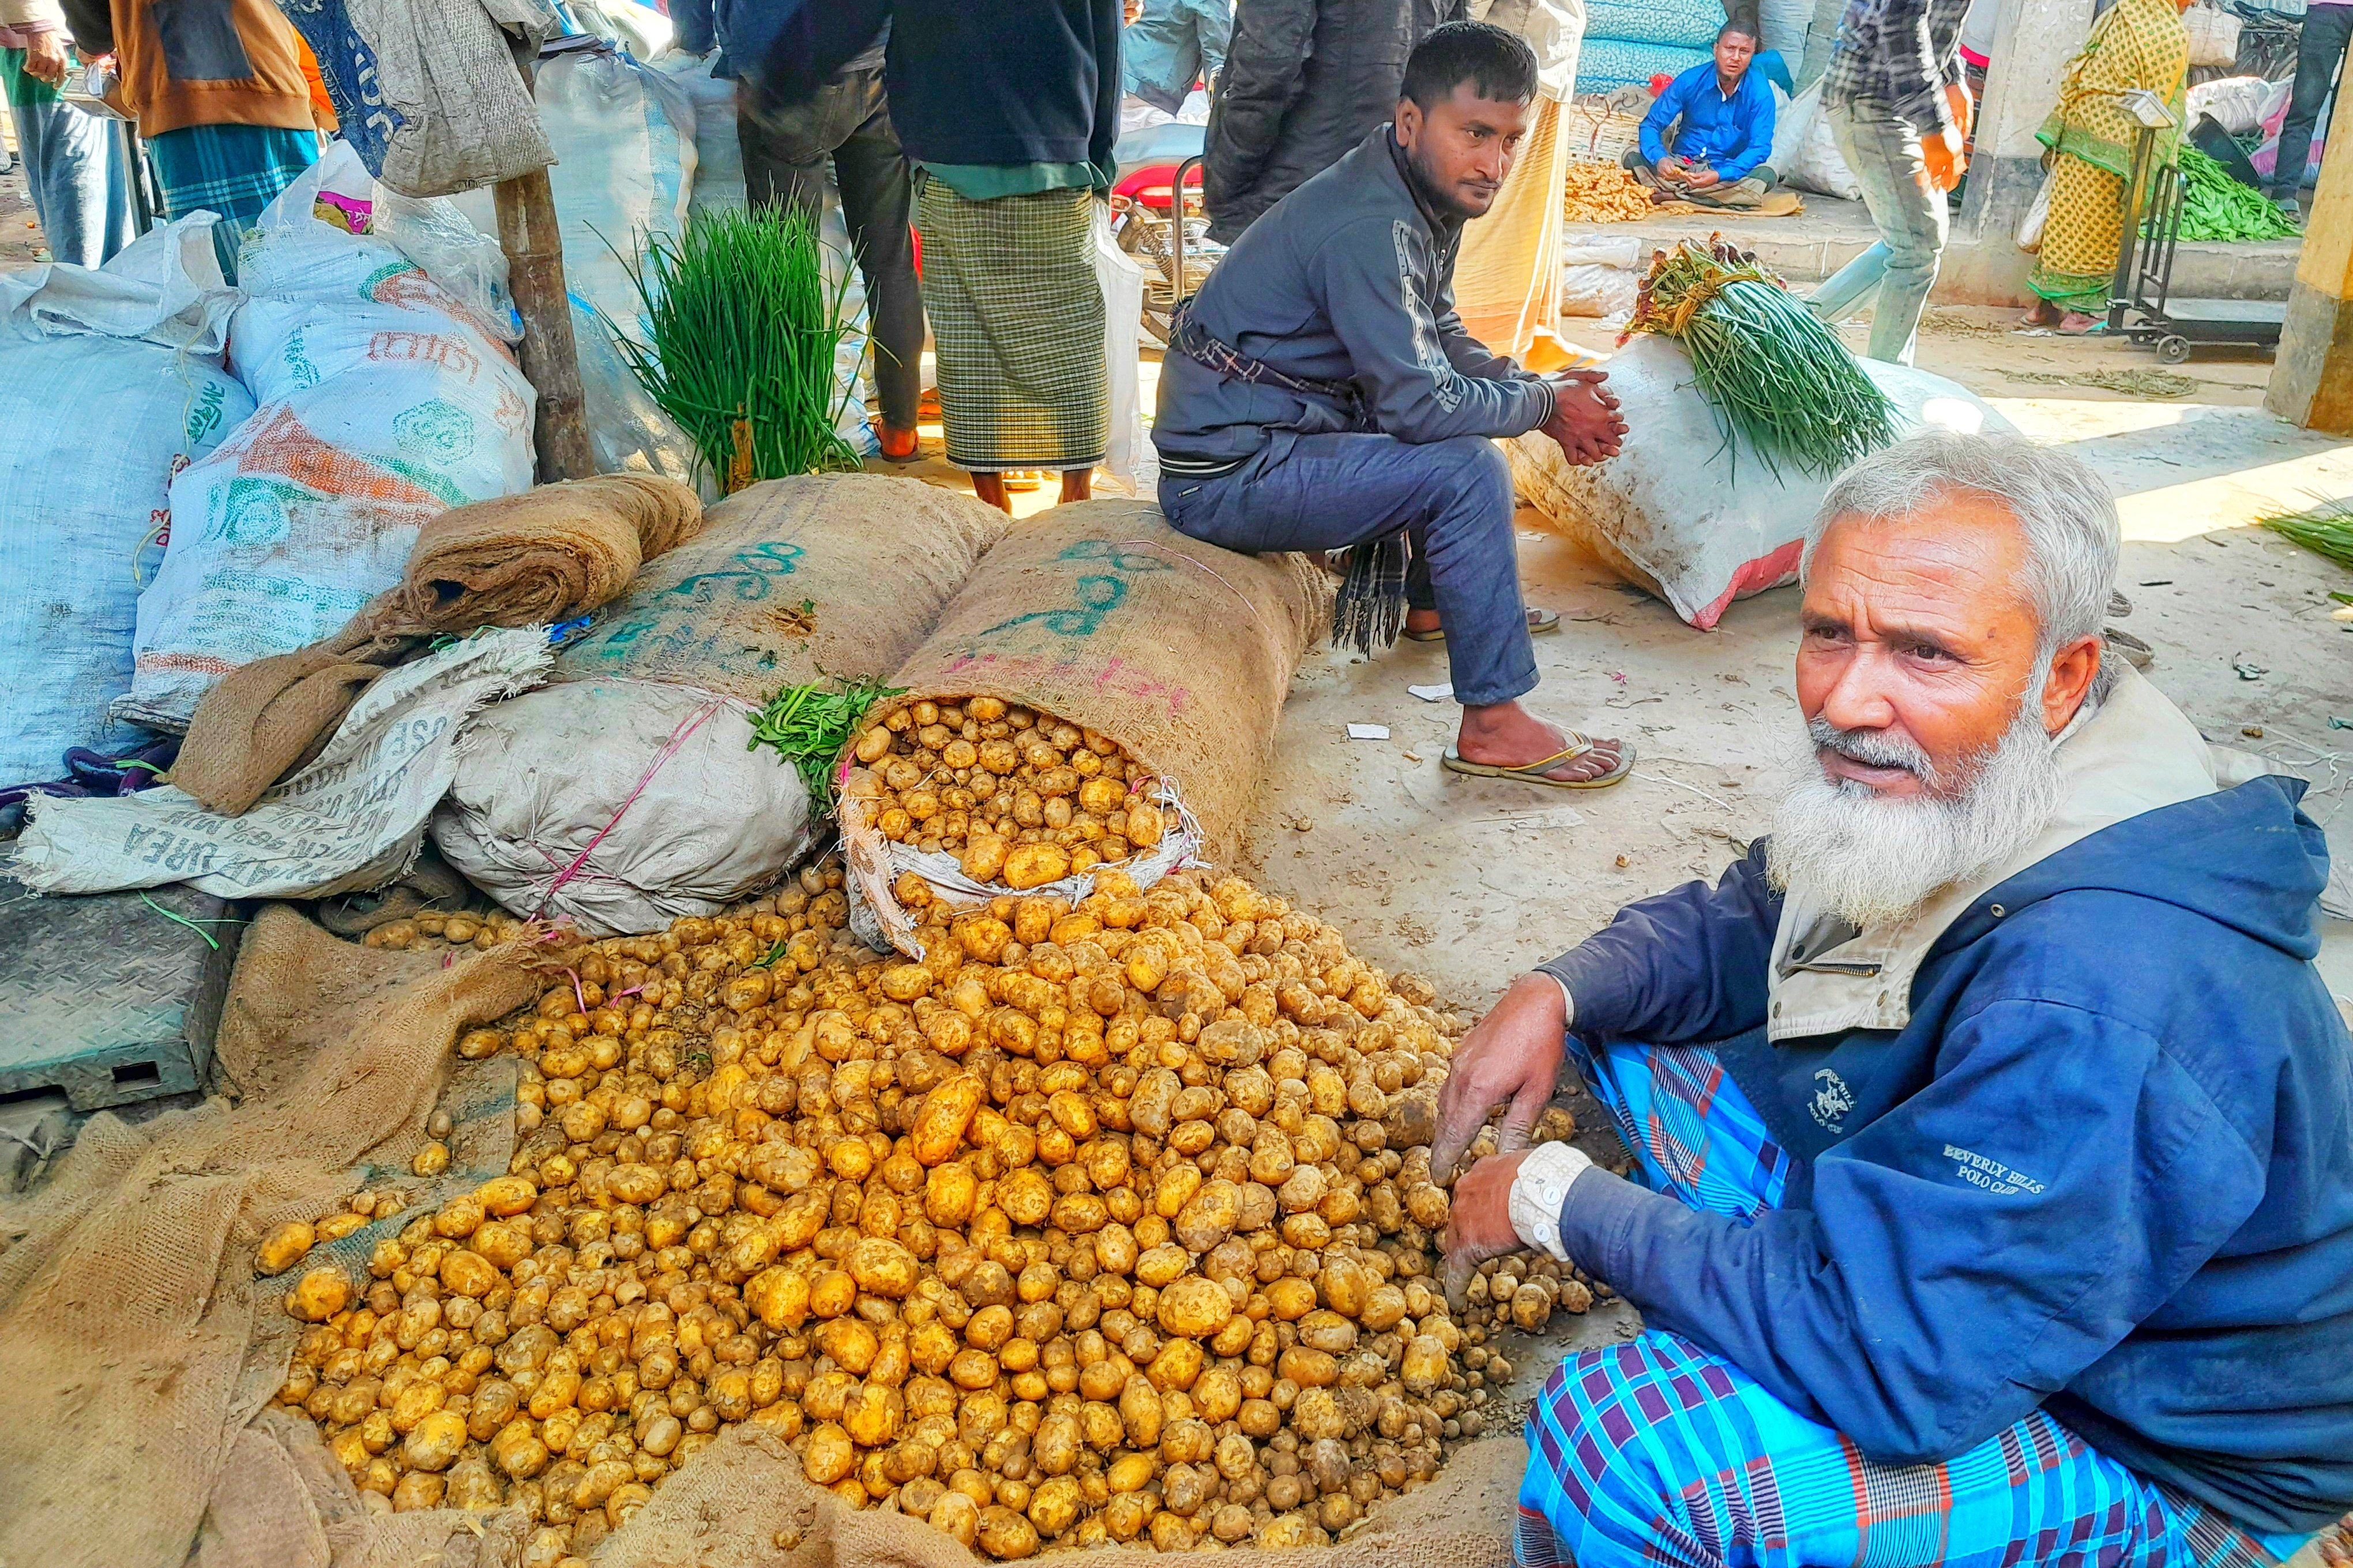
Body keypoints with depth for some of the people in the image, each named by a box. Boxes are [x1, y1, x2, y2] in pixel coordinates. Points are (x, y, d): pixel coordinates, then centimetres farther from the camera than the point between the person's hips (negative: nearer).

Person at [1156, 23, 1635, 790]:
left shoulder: (1426, 199, 6)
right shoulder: (1369, 230, -25)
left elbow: (1442, 340, 17)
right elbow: (1422, 403, -27)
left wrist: (1542, 391, 1)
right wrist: (1545, 404, -12)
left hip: (1279, 429, 10)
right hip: (1226, 474, -10)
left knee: (1481, 404, 22)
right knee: (1465, 468, -22)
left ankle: (1430, 603, 36)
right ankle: (1493, 723, -15)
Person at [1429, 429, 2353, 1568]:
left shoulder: (2100, 1005, -39)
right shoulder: (1925, 787, -9)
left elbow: (1886, 1357, -38)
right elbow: (1738, 928, 7)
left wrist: (1557, 1200, -27)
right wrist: (1559, 994, -14)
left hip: (2146, 1460, -8)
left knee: (1616, 1440, -32)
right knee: (1620, 1016, 2)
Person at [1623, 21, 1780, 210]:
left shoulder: (1760, 93, -9)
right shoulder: (1690, 80, -6)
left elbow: (1760, 147, -16)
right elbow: (1651, 125, -5)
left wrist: (1719, 175, -35)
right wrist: (1659, 159, -29)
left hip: (1727, 172, 0)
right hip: (1681, 164, 1)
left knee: (1766, 175, -33)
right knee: (1633, 154, -22)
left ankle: (1668, 194, -33)